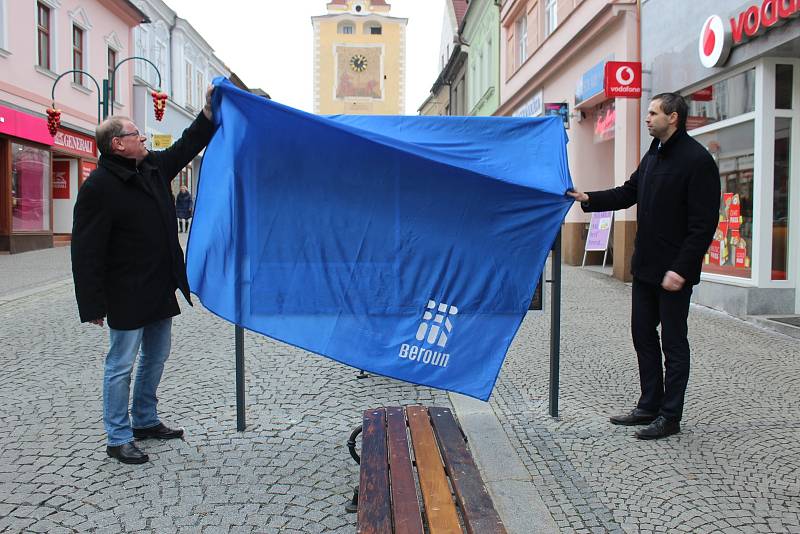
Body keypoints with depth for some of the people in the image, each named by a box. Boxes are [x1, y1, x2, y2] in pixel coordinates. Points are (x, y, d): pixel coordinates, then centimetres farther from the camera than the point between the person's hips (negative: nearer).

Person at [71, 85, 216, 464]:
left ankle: (145, 421, 35)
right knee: (121, 365, 3)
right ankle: (118, 439, 16)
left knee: (156, 357, 18)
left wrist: (209, 111, 13)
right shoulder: (99, 187, -17)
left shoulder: (153, 168, 7)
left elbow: (186, 146, 24)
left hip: (160, 290, 9)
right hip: (127, 297, -8)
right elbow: (86, 252, -18)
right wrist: (93, 305, -19)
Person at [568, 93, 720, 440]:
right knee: (643, 335, 14)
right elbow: (629, 193, 19)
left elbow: (704, 223, -18)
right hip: (645, 267, 9)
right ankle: (649, 406, 28)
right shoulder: (653, 156, 12)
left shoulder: (697, 160, -15)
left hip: (674, 271, -9)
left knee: (673, 342, 3)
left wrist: (681, 268, -22)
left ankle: (670, 416, 15)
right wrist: (588, 199, 6)